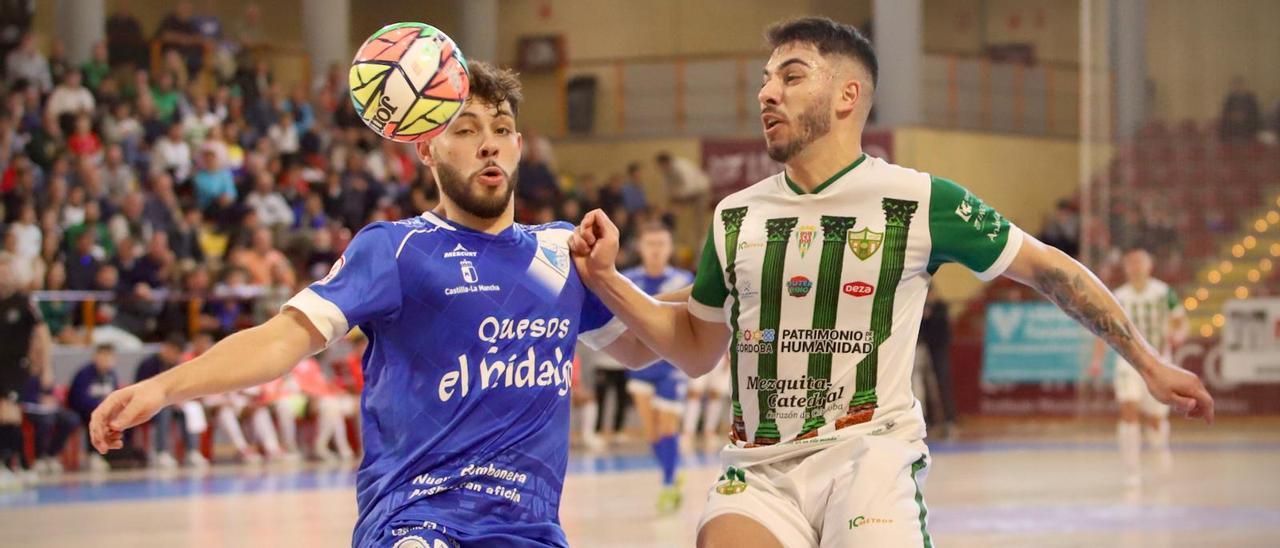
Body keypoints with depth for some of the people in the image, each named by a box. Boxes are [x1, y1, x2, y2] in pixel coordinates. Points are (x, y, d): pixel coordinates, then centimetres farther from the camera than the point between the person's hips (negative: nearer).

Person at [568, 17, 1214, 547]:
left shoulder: (918, 201, -1)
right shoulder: (736, 216, 12)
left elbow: (1047, 269, 7)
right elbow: (696, 349, 21)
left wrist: (1149, 365, 9)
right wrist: (605, 279, 7)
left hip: (868, 455, -3)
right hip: (758, 470, 3)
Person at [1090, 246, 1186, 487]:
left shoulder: (1164, 293, -1)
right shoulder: (1118, 299, 2)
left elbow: (1181, 323, 2)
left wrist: (1177, 334, -21)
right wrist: (1097, 361, -10)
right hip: (1129, 362, 0)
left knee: (1155, 420, 5)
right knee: (1129, 411, -20)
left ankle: (1160, 445, 43)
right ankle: (1133, 471, -16)